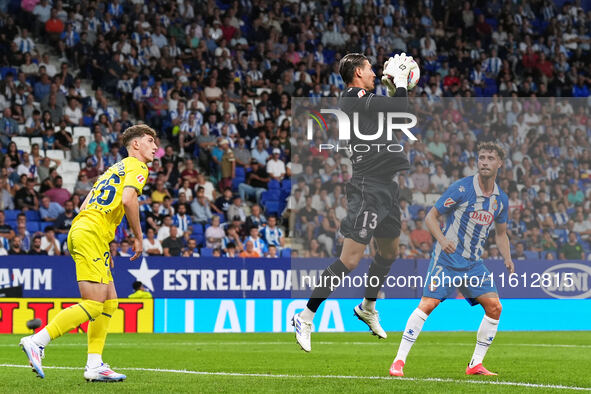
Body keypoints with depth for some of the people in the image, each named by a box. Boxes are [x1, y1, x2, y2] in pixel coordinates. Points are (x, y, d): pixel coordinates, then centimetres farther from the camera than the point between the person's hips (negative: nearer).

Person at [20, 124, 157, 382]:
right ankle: (36, 341, -17)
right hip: (92, 233, -10)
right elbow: (128, 199, -18)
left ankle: (94, 365, 4)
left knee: (109, 301, 9)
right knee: (93, 305, -14)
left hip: (81, 231, 10)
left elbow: (85, 206, 25)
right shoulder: (136, 167, 2)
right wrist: (138, 237, -8)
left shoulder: (115, 168, 28)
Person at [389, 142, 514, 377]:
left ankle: (475, 365, 6)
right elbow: (431, 217, -7)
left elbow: (501, 234, 21)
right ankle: (399, 362, -14)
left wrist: (507, 259, 5)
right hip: (447, 259, -6)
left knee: (494, 307, -5)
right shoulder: (461, 188, -11)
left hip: (474, 262, 6)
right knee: (428, 304, -17)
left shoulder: (501, 199, 7)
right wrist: (442, 239, -25)